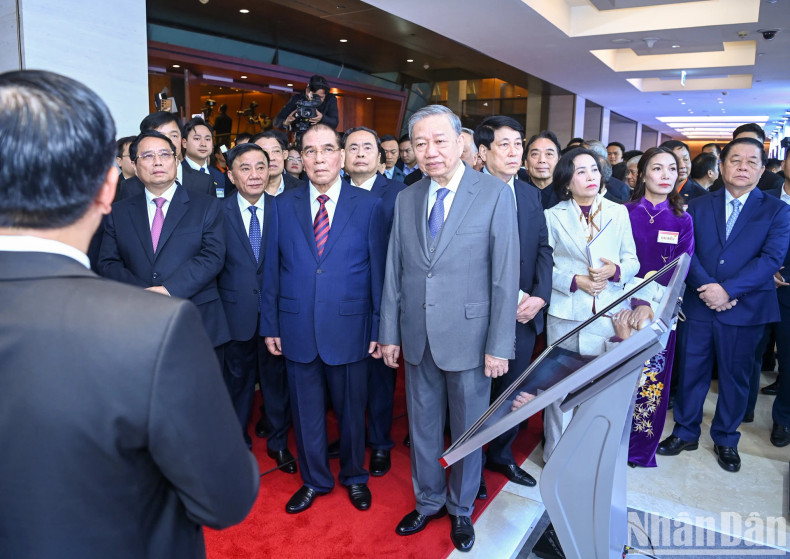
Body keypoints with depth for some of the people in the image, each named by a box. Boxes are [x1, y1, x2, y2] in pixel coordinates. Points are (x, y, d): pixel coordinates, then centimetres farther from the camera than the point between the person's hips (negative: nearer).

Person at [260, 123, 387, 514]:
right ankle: (314, 480, 37)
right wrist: (270, 324, 3)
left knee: (351, 408, 14)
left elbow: (378, 272, -2)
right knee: (306, 409, 15)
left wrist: (378, 328, -3)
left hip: (349, 328, -1)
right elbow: (272, 270, 5)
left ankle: (354, 476, 40)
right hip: (297, 329, 2)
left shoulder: (368, 206, -3)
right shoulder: (283, 205, 3)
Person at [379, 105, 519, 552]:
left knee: (468, 429, 13)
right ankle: (428, 501, 40)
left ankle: (461, 508, 37)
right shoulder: (406, 199, 5)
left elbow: (506, 275, -10)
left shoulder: (496, 194, -8)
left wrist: (499, 345, -12)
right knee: (422, 425, 18)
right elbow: (394, 271, 7)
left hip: (469, 335, -3)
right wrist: (390, 333, 6)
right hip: (418, 337, 4)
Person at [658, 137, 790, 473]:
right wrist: (706, 288, -17)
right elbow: (687, 252, -2)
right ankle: (685, 432, 27)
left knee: (735, 376, 12)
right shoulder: (698, 206, 6)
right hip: (699, 306, 1)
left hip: (745, 310, -1)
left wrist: (728, 290, -21)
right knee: (691, 371, 10)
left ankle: (726, 440, 31)